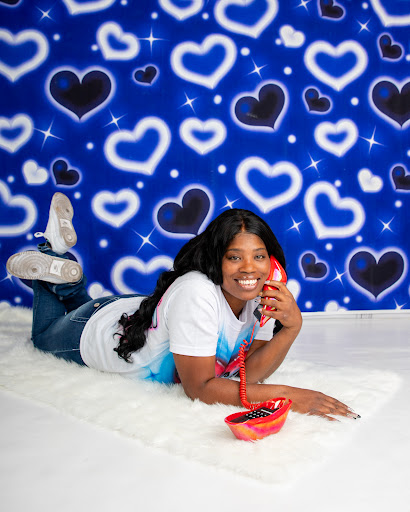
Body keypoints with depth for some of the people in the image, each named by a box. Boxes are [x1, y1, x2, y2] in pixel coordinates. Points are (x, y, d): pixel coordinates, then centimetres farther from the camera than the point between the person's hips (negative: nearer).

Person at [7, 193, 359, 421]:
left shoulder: (262, 295, -21)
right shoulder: (198, 293, -43)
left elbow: (249, 372, -23)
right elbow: (198, 387, -39)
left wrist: (291, 327, -38)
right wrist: (286, 394, -44)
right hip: (96, 333, -5)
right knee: (44, 336, 28)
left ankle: (61, 251, 35)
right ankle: (54, 252, 30)